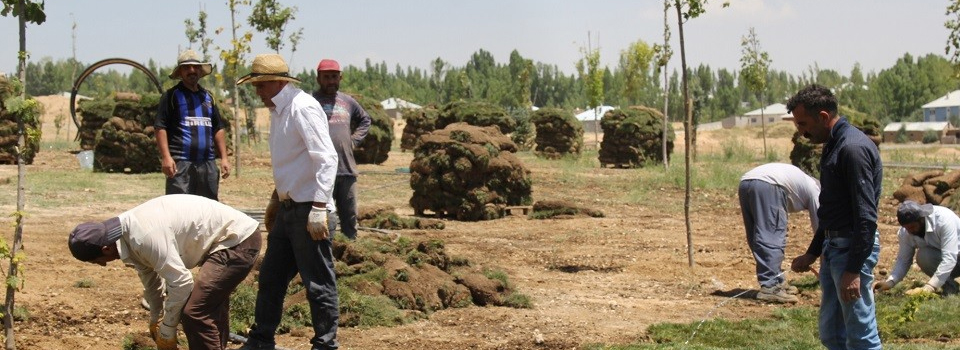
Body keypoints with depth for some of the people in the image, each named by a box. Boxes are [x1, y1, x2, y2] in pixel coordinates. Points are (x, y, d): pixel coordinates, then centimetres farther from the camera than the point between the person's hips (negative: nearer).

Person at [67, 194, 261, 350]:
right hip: (236, 237, 10)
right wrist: (155, 319, 30)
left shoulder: (144, 235, -27)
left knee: (195, 312, -15)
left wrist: (166, 331, -13)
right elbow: (150, 275, 21)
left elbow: (181, 281, -25)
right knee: (210, 306, 25)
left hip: (237, 241, -10)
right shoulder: (129, 231, 4)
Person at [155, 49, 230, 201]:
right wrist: (166, 157, -16)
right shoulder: (171, 96, 2)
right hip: (180, 163, -6)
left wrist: (224, 158, 12)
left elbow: (218, 129, 22)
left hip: (208, 163, 6)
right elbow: (160, 127, -5)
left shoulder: (207, 97, 20)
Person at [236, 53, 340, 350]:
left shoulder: (303, 108, -17)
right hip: (287, 208, 10)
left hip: (309, 210, -10)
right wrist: (277, 197, 26)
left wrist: (318, 208, -26)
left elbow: (327, 159, -22)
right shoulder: (278, 111, 12)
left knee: (318, 283, -1)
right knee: (271, 278, 16)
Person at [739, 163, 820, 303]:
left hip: (745, 182, 7)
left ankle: (777, 282, 21)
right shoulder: (814, 189, 22)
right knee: (772, 238, -5)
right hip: (767, 186, -7)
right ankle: (769, 287, -10)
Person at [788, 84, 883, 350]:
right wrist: (812, 253, 24)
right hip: (834, 247, 11)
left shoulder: (853, 148, -18)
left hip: (853, 248, -10)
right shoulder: (834, 146, 14)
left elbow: (866, 216, -22)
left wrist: (853, 270, -24)